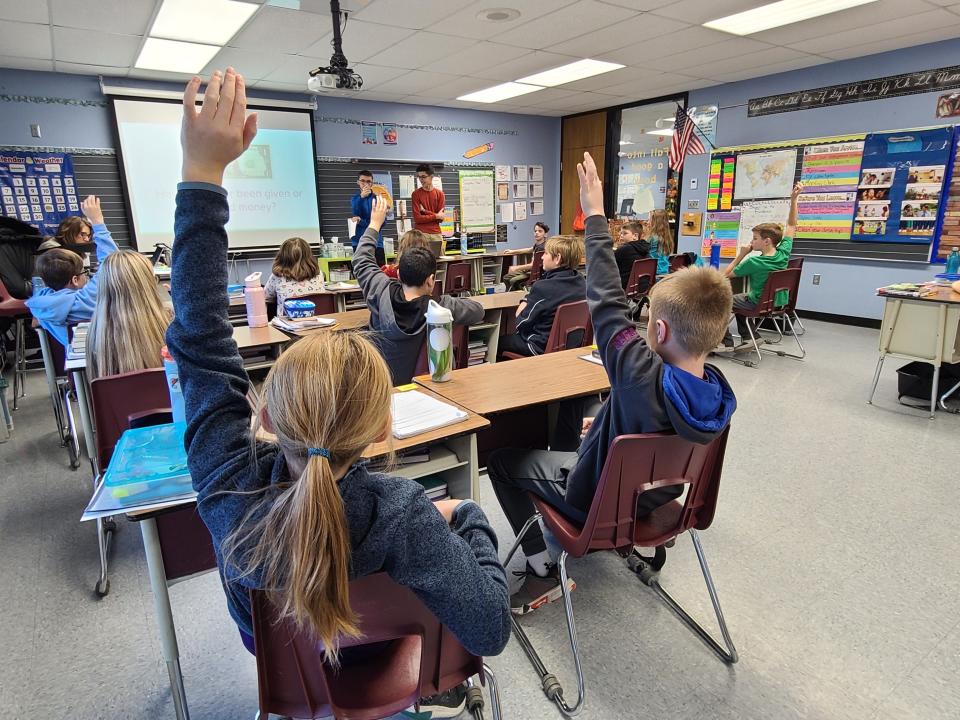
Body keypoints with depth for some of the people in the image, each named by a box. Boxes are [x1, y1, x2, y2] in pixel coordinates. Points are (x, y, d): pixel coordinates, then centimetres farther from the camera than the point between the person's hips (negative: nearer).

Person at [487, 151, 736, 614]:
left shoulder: (645, 380, -40)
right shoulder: (718, 396, -17)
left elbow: (608, 303, -34)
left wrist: (595, 215, -27)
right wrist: (606, 423, 8)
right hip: (656, 495, 8)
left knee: (502, 458, 7)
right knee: (579, 443, 34)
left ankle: (543, 569, 8)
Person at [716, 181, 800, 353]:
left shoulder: (754, 262, -26)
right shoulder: (783, 253, -9)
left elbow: (726, 275, -13)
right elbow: (791, 226, 5)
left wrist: (741, 255, -9)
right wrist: (794, 199, 3)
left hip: (758, 304, -7)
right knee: (739, 298, 32)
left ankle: (727, 343, 1)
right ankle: (746, 338, 27)